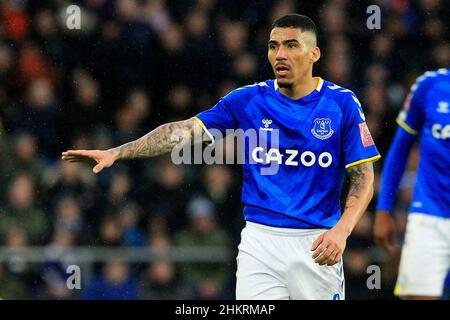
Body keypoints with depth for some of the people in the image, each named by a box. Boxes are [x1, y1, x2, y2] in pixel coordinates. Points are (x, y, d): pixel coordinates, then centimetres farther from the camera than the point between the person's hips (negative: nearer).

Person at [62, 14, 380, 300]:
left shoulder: (342, 103, -2)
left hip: (317, 245, -1)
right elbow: (187, 131, -3)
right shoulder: (247, 100, 3)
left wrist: (341, 231, -17)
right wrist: (116, 153, -12)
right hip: (260, 241, 1)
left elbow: (364, 178, -1)